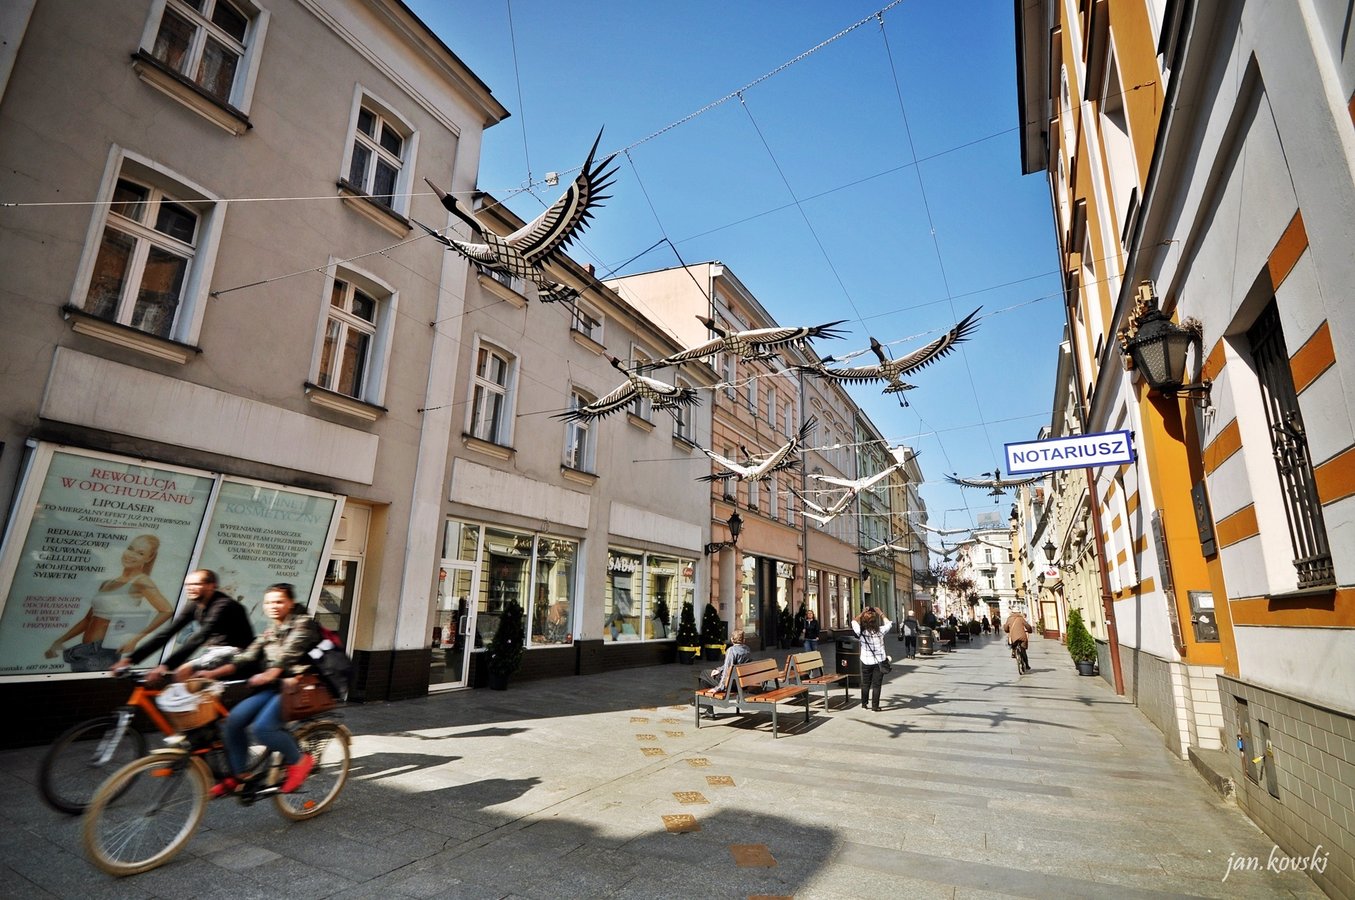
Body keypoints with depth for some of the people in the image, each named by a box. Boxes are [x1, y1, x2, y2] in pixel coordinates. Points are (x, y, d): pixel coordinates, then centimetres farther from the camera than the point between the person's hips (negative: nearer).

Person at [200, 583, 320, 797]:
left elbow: (289, 654, -22)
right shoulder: (269, 633, 17)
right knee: (233, 721, -9)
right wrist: (213, 673, -5)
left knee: (262, 727, -25)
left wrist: (269, 674, -38)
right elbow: (246, 657, 8)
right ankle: (239, 776, 8)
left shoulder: (303, 623, -7)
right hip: (273, 687, 8)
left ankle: (299, 760, -3)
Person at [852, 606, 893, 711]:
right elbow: (889, 623, 4)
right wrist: (881, 614, 9)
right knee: (876, 685, 6)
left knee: (865, 683, 16)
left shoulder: (861, 632, -15)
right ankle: (875, 706, 10)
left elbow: (854, 622, 5)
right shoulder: (880, 631, -15)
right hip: (879, 661, -1)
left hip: (866, 662, 1)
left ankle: (864, 702, 28)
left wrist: (862, 613, 5)